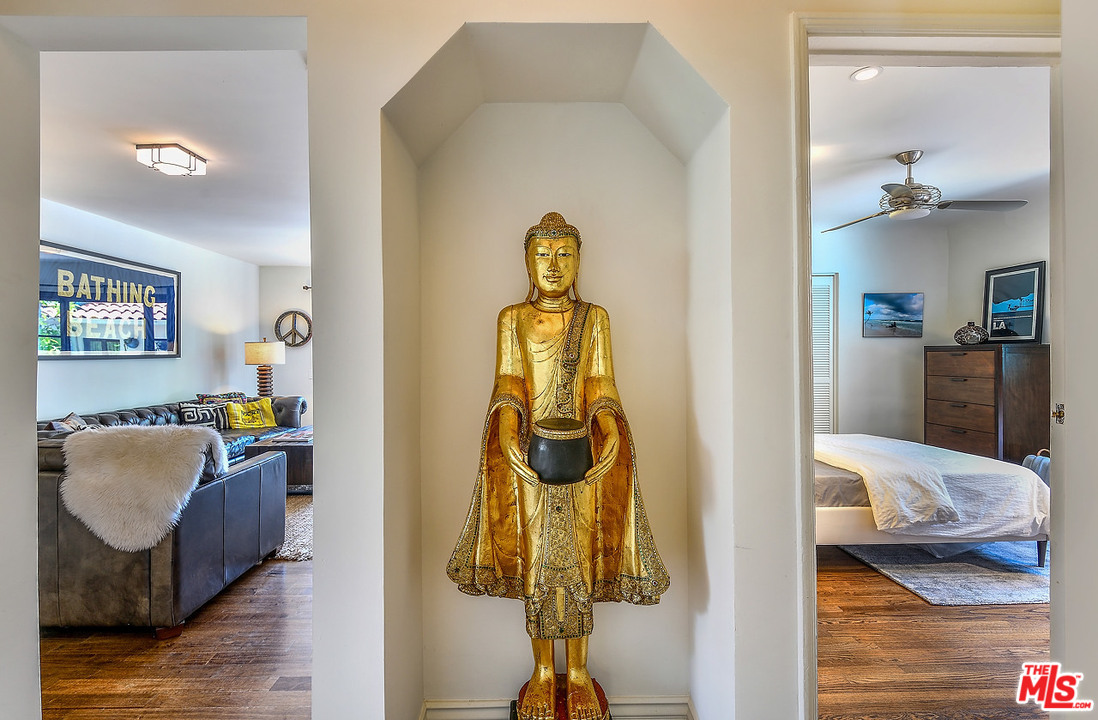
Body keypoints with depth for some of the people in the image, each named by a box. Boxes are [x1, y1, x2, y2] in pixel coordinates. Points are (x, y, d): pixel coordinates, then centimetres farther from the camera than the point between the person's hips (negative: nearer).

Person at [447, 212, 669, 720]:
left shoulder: (594, 318, 5)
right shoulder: (512, 319, 5)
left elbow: (602, 391, 1)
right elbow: (507, 390, -2)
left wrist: (611, 435, -17)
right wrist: (510, 439, -19)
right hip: (528, 455, 0)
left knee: (578, 557, 7)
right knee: (534, 558, 8)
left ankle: (577, 672, 27)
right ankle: (543, 671, 28)